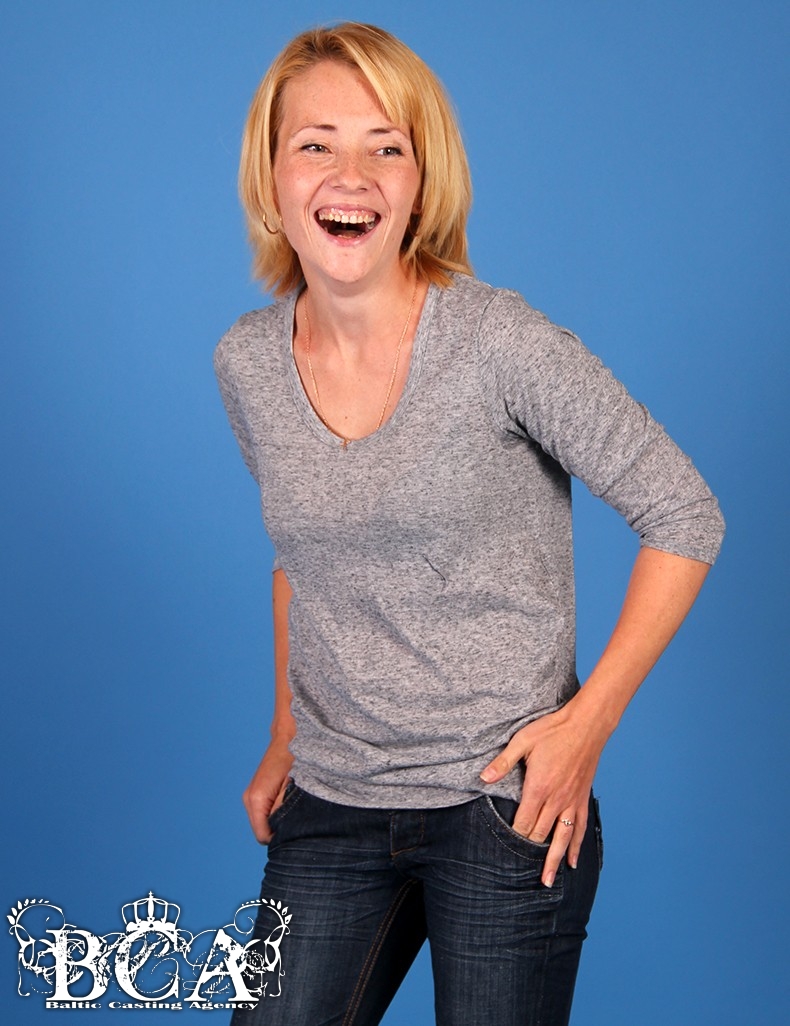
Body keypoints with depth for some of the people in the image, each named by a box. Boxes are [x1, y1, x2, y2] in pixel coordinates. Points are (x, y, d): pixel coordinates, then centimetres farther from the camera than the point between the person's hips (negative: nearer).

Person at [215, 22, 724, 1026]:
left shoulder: (500, 343, -15)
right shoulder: (247, 362, 0)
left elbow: (684, 519, -9)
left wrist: (586, 723, -12)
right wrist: (285, 737, 15)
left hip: (504, 805, -4)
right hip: (330, 808, 4)